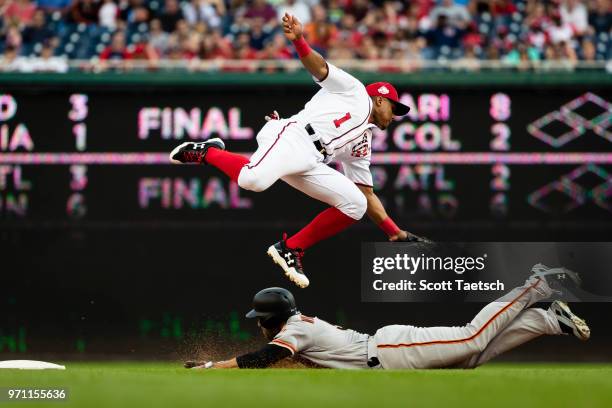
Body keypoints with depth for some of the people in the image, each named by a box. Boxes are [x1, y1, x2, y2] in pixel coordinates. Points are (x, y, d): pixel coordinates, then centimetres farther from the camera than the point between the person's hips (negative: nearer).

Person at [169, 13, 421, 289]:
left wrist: (395, 232, 25)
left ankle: (291, 249, -1)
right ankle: (208, 152, -4)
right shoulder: (354, 91, 17)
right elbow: (319, 67, 1)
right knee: (253, 179, -36)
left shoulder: (362, 144, 34)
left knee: (356, 204, -3)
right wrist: (298, 40, -20)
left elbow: (367, 195, 33)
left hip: (310, 165, 8)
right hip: (292, 138, -8)